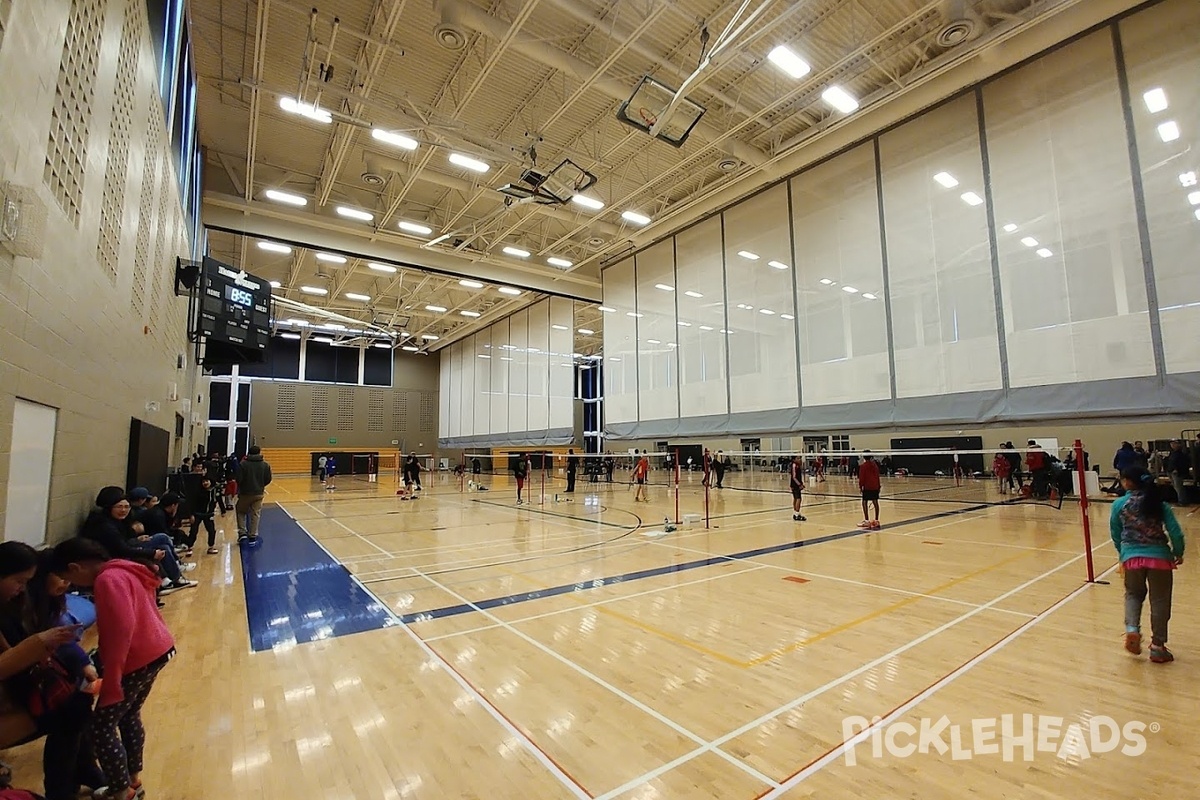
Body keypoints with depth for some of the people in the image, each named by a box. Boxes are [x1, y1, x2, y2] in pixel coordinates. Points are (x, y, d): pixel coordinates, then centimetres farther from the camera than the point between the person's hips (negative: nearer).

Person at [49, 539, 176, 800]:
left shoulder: (107, 580, -19)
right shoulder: (122, 571, 11)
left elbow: (122, 630, -26)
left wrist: (110, 682, -22)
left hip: (139, 659, -10)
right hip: (156, 650, 10)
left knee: (102, 726, 3)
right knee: (129, 716, 22)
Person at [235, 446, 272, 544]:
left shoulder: (243, 464, -9)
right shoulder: (265, 465, -4)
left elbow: (238, 478, -9)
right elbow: (268, 480, -1)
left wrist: (242, 487, 12)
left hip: (245, 493, -1)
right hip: (258, 494, 1)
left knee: (241, 512, 19)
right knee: (255, 515, 9)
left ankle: (242, 533, 9)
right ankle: (252, 536, 11)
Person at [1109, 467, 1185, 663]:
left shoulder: (1119, 504, -3)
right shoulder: (1159, 504, 0)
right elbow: (1176, 533, -4)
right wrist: (1178, 554, 14)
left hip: (1131, 557, -1)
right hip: (1159, 557, 1)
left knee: (1134, 594, 22)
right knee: (1160, 601, 12)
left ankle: (1132, 628, 3)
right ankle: (1157, 646, 18)